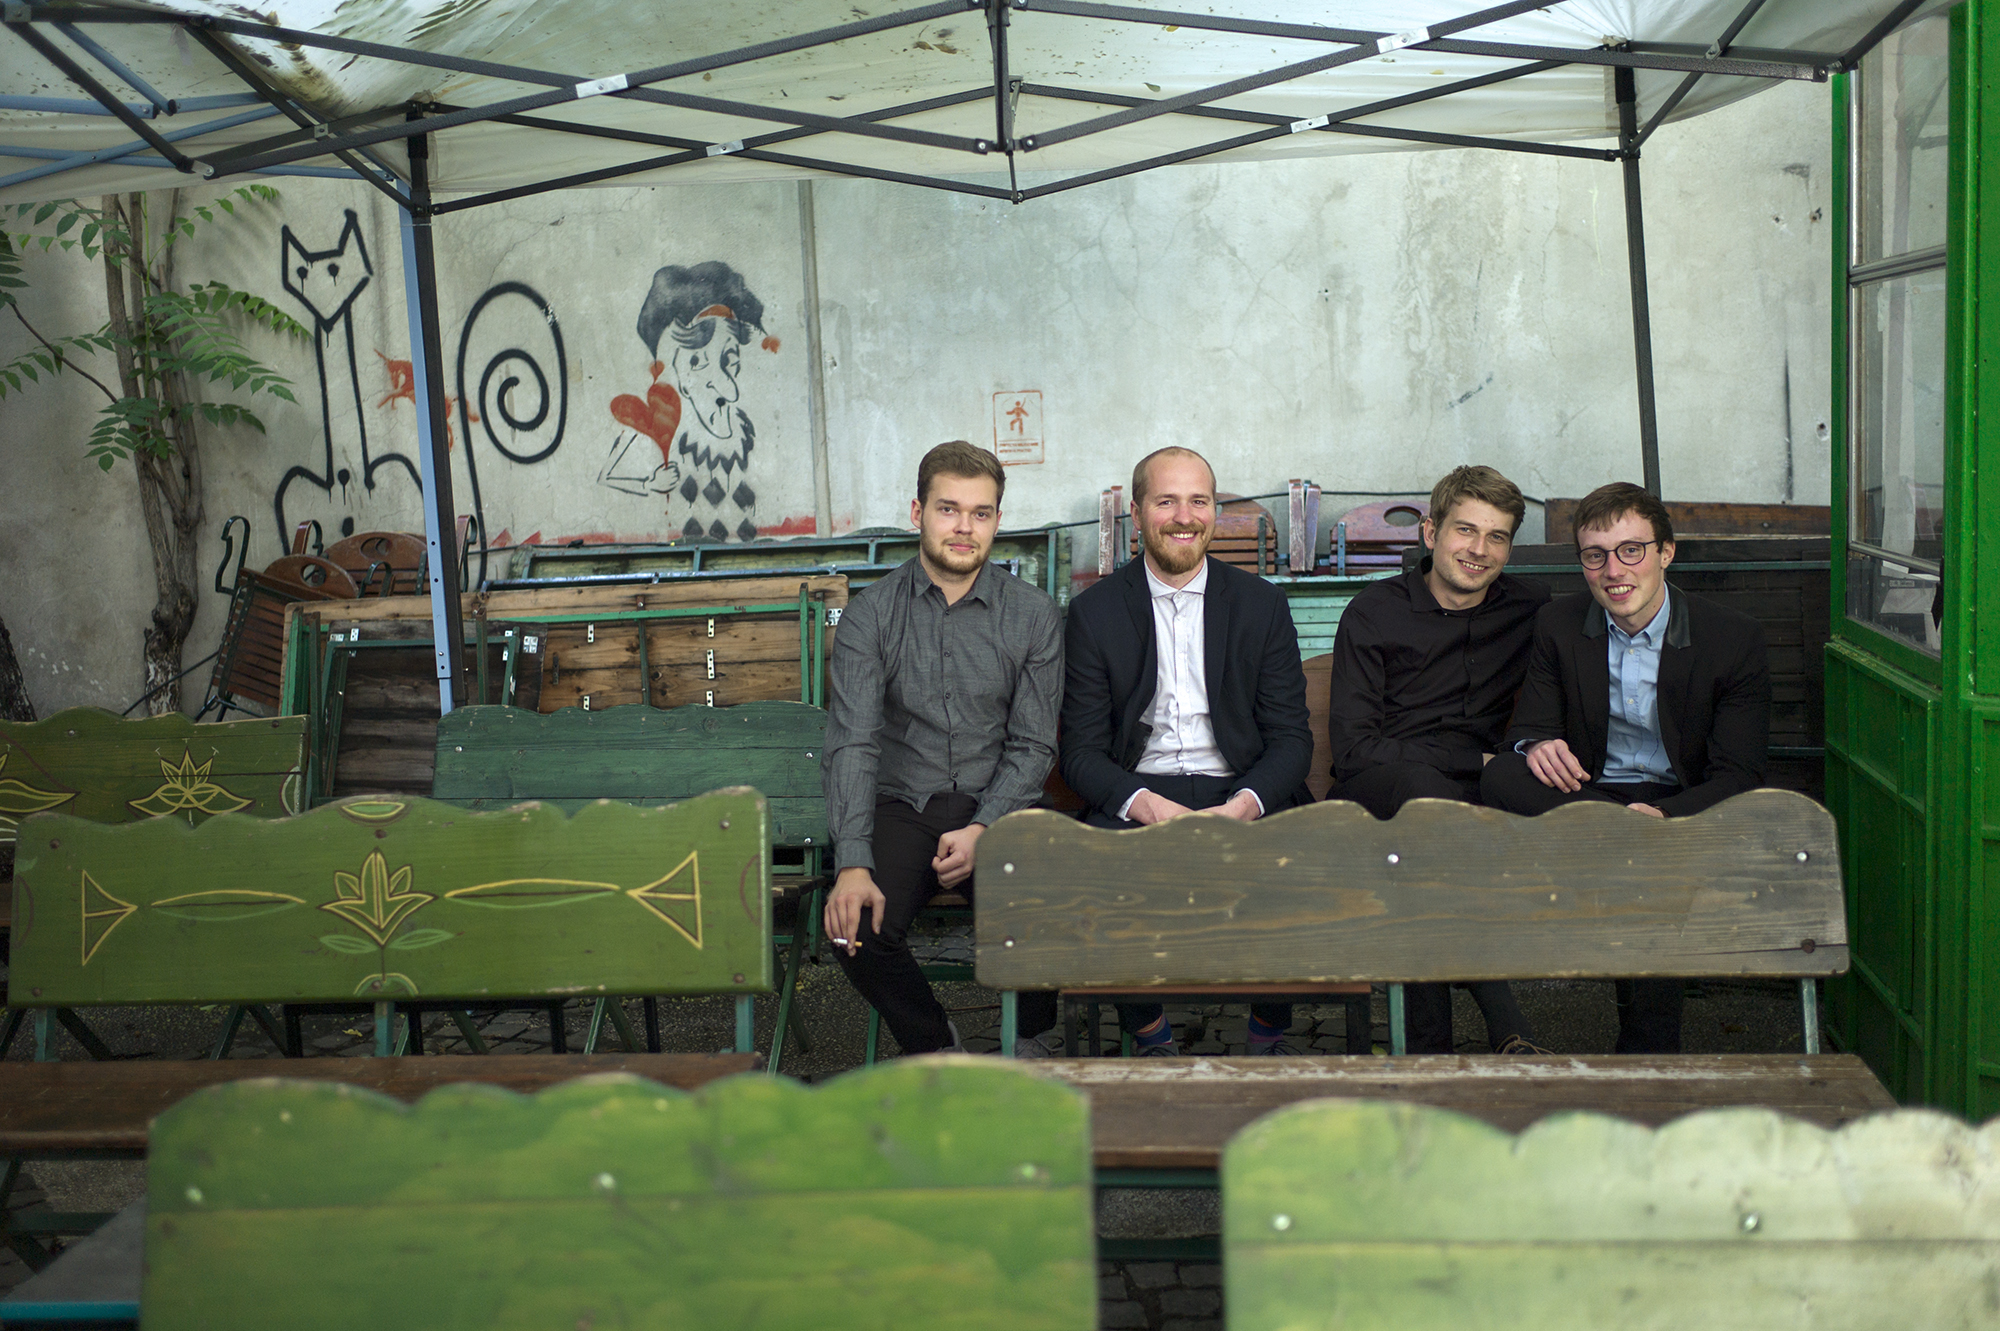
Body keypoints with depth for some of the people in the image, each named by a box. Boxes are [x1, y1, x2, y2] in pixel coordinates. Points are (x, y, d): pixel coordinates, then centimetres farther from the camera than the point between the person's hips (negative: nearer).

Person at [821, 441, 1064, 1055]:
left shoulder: (1033, 615, 1)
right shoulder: (870, 613, -1)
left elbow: (1032, 745, 1)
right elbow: (852, 744, -10)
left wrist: (981, 831, -16)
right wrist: (853, 864, -23)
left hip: (998, 808, 0)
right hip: (901, 804, 0)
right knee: (856, 927, -27)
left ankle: (1032, 1049, 2)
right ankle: (933, 1047, 1)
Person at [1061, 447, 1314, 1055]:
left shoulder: (1263, 604, 8)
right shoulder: (1095, 611, 4)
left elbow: (1291, 737, 4)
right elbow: (1081, 752, 0)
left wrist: (1242, 805, -17)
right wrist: (1150, 806, -19)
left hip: (1243, 793, 1)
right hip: (1137, 794, 0)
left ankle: (1269, 1033, -1)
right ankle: (1151, 1036, -7)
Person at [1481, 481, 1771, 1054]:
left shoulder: (1736, 637, -5)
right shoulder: (1558, 625, 3)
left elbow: (1738, 774, -8)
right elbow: (1530, 728, 4)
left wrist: (1664, 816, -30)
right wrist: (1536, 746, -24)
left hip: (1681, 807, -2)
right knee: (1501, 775, -29)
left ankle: (1646, 1059, -19)